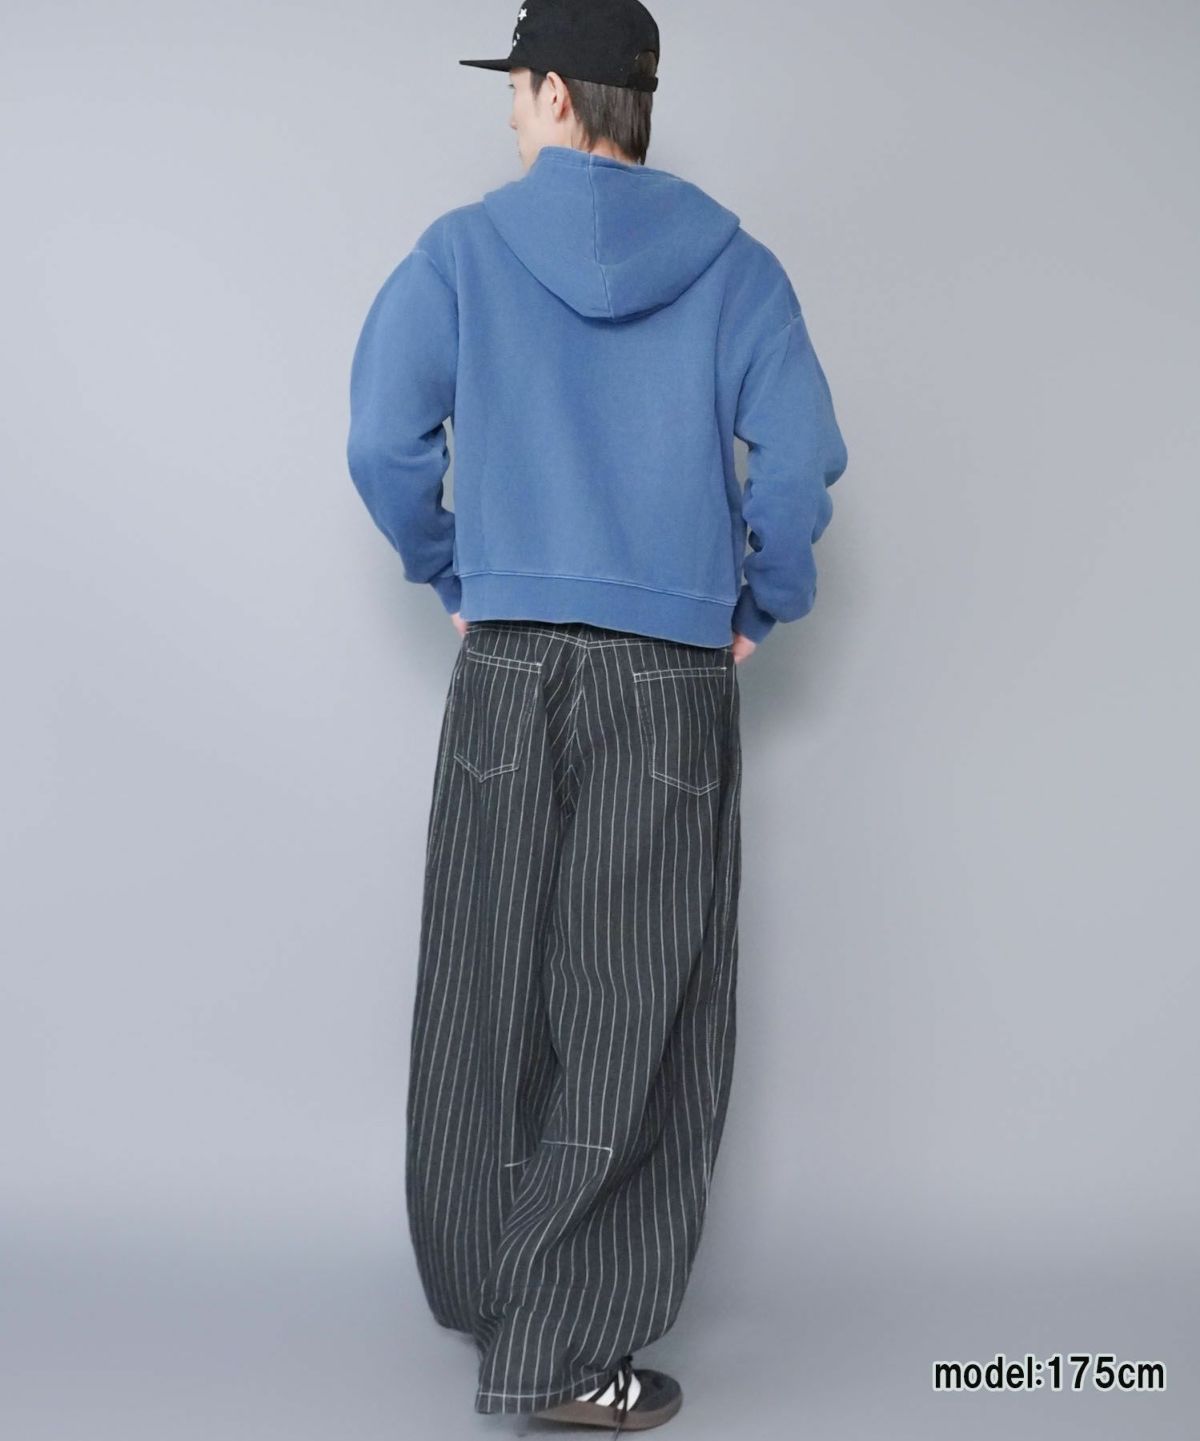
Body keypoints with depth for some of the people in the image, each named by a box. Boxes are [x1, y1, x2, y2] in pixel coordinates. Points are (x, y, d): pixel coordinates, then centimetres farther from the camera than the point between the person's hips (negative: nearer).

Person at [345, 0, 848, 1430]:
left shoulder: (464, 249, 4)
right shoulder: (732, 264, 4)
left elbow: (384, 439, -4)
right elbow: (802, 453, -5)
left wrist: (453, 577, 10)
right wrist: (758, 606, 9)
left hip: (507, 670, 1)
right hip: (674, 683, -1)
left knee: (487, 995, 13)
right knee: (639, 1019, 2)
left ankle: (475, 1289, 27)